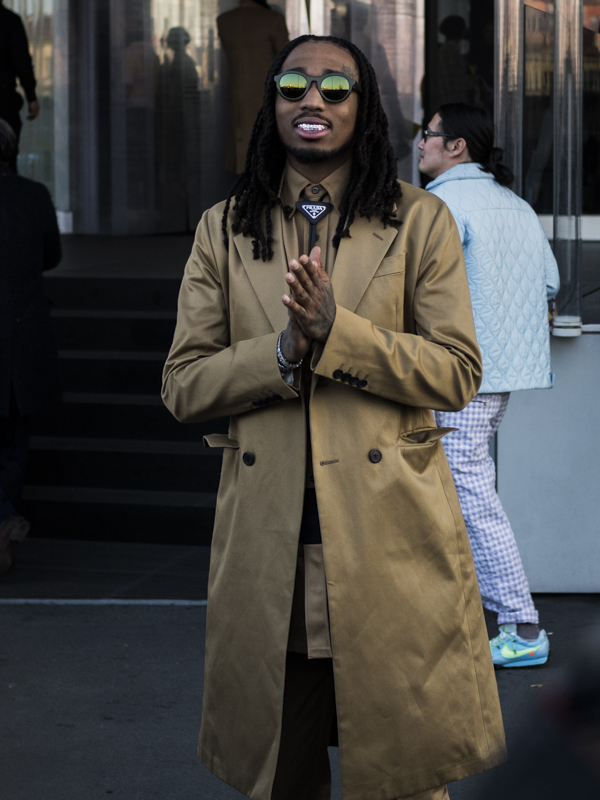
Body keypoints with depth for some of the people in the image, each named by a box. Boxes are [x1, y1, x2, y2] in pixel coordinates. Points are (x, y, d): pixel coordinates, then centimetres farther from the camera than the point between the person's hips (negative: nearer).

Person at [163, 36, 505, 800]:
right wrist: (285, 349, -15)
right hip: (267, 545, 2)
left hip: (390, 538, -2)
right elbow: (182, 384, 2)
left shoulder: (420, 221, 2)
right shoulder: (223, 229, 8)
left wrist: (336, 329, -18)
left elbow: (458, 374, -5)